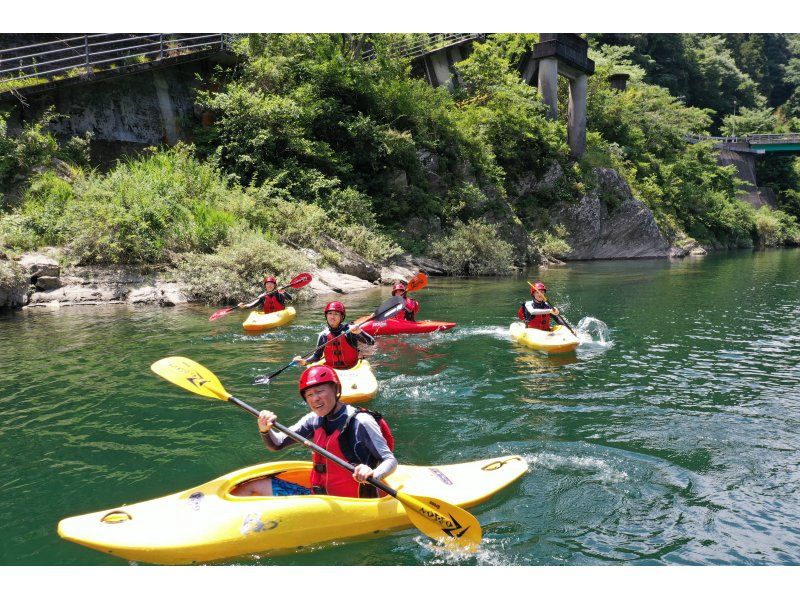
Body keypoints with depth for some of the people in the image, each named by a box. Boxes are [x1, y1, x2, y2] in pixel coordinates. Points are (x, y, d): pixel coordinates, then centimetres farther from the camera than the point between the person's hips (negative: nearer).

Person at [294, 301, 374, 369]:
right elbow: (317, 356, 13)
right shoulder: (324, 335, 5)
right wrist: (304, 361, -5)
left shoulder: (350, 330, -6)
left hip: (351, 369, -3)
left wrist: (360, 332, -29)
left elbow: (372, 342, -13)